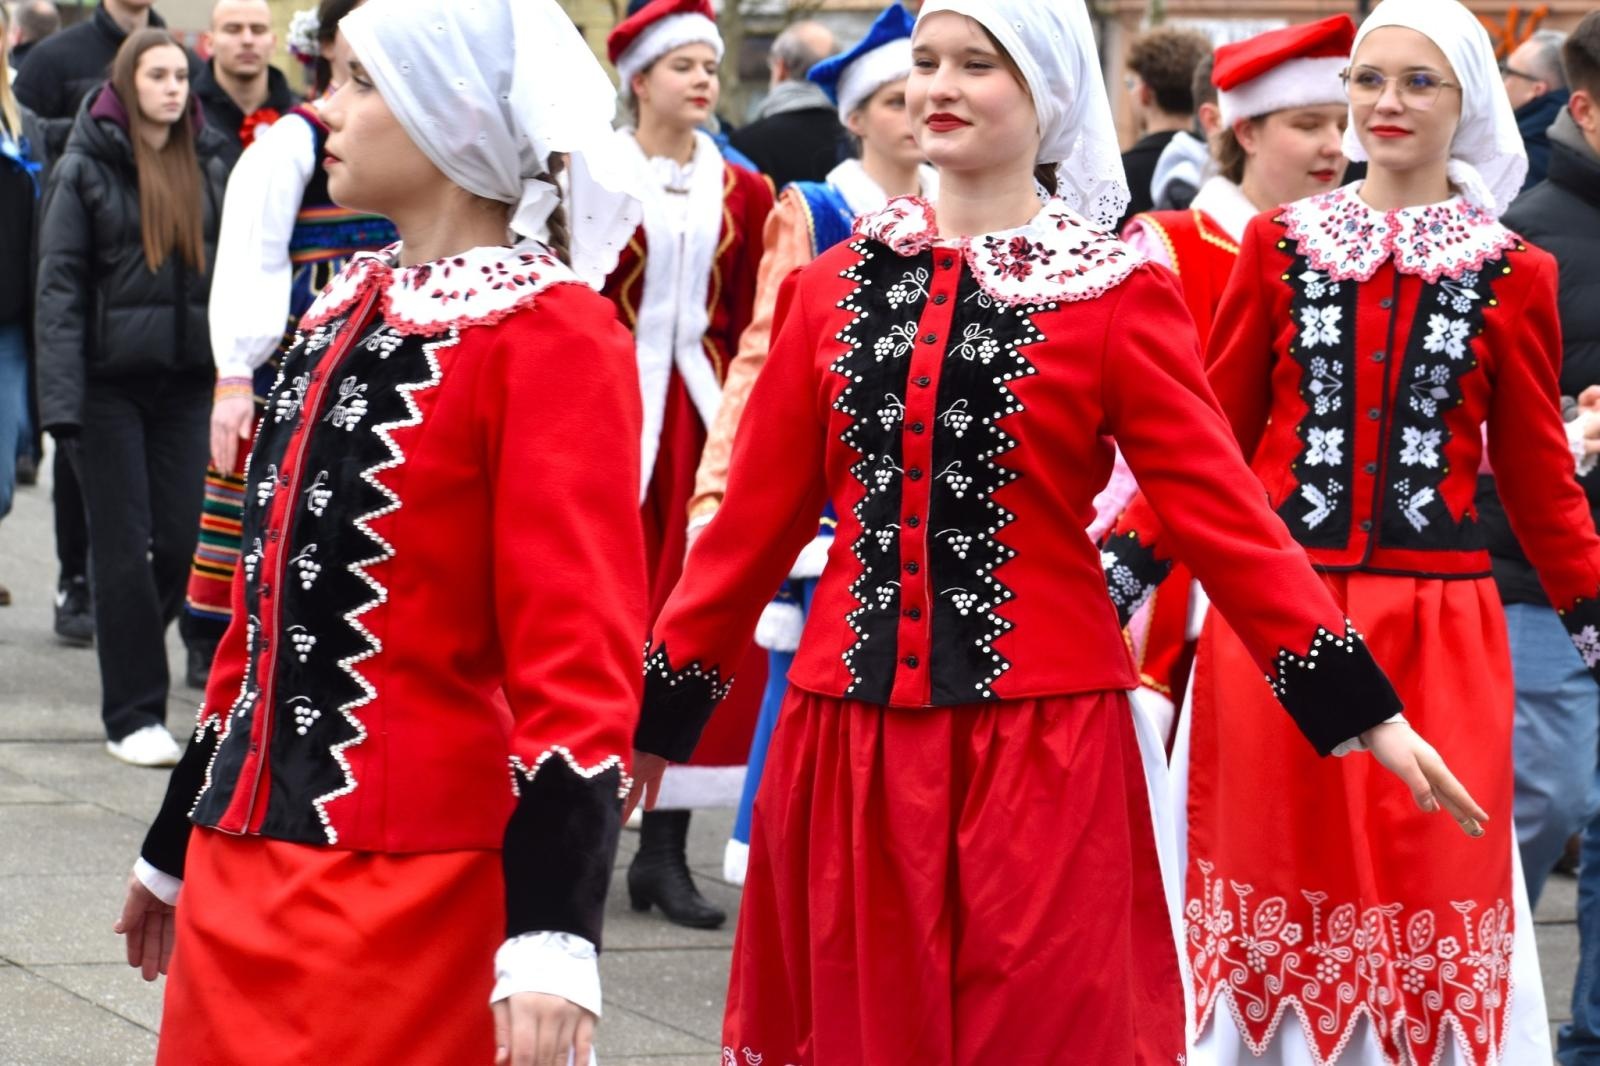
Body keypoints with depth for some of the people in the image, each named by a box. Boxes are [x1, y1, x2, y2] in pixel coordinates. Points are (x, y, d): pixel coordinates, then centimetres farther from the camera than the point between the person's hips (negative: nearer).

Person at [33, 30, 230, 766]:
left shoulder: (209, 165, 11)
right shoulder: (85, 168, -2)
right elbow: (60, 284, -5)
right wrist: (61, 397, -13)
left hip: (187, 380, 4)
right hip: (110, 381, -4)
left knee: (180, 539, -1)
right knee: (124, 547, -2)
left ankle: (129, 654, 24)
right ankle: (133, 715, 5)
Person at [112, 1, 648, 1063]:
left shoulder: (549, 336, -10)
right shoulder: (344, 309, 14)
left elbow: (576, 648, -17)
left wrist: (553, 933, -25)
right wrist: (179, 844, 24)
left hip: (416, 887, -7)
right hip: (245, 869, 7)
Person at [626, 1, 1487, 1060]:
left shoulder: (1114, 293, -2)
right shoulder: (836, 284, 8)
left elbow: (1222, 509, -6)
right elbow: (759, 513, 11)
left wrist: (1367, 711, -13)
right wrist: (659, 709, 12)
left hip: (1043, 744, -3)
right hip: (853, 739, 3)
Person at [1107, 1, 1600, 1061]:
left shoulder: (1511, 275, 5)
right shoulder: (1280, 245, 6)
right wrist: (1128, 568, 3)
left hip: (1438, 626, 0)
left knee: (1429, 894, -1)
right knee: (1281, 882, 4)